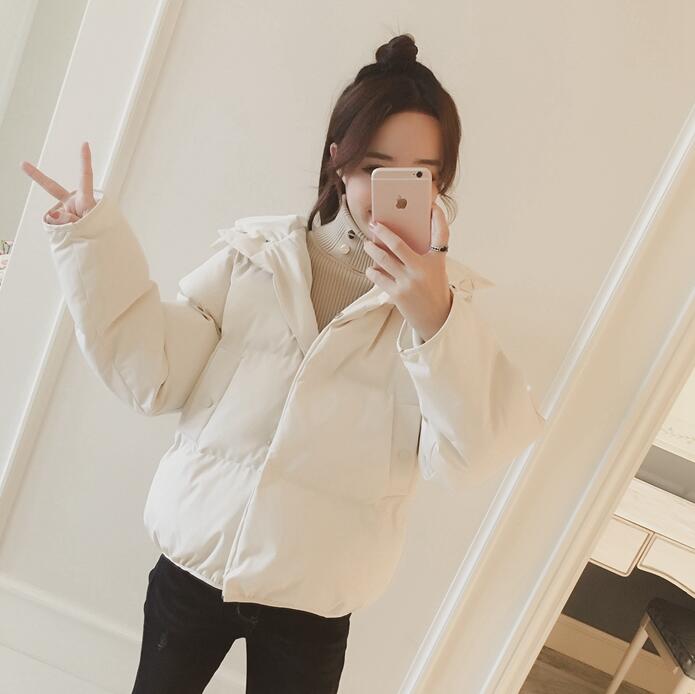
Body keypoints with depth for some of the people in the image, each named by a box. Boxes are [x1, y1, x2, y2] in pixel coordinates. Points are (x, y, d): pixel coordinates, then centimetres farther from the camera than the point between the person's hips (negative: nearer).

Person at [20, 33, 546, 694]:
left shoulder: (441, 296, -4)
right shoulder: (255, 255, -3)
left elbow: (472, 454, -17)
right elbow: (151, 374, -6)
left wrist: (435, 322, -31)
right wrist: (95, 243, -13)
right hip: (193, 566, 1)